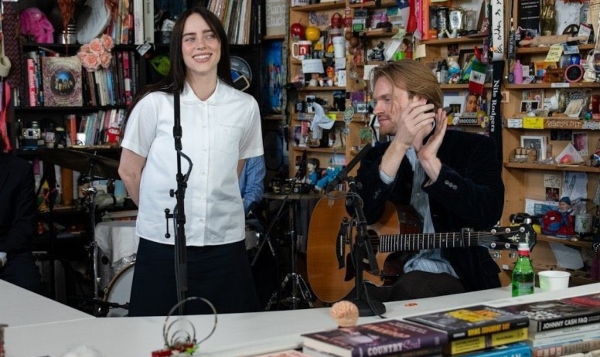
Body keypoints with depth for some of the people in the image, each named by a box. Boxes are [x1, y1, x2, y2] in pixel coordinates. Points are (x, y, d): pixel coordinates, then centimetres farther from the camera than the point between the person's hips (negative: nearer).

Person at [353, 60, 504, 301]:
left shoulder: (474, 147, 1)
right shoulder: (377, 156, 10)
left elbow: (489, 214, -17)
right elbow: (360, 215, -10)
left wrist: (430, 161, -18)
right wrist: (398, 147, -16)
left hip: (452, 275, -3)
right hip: (387, 272, 3)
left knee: (410, 289, -35)